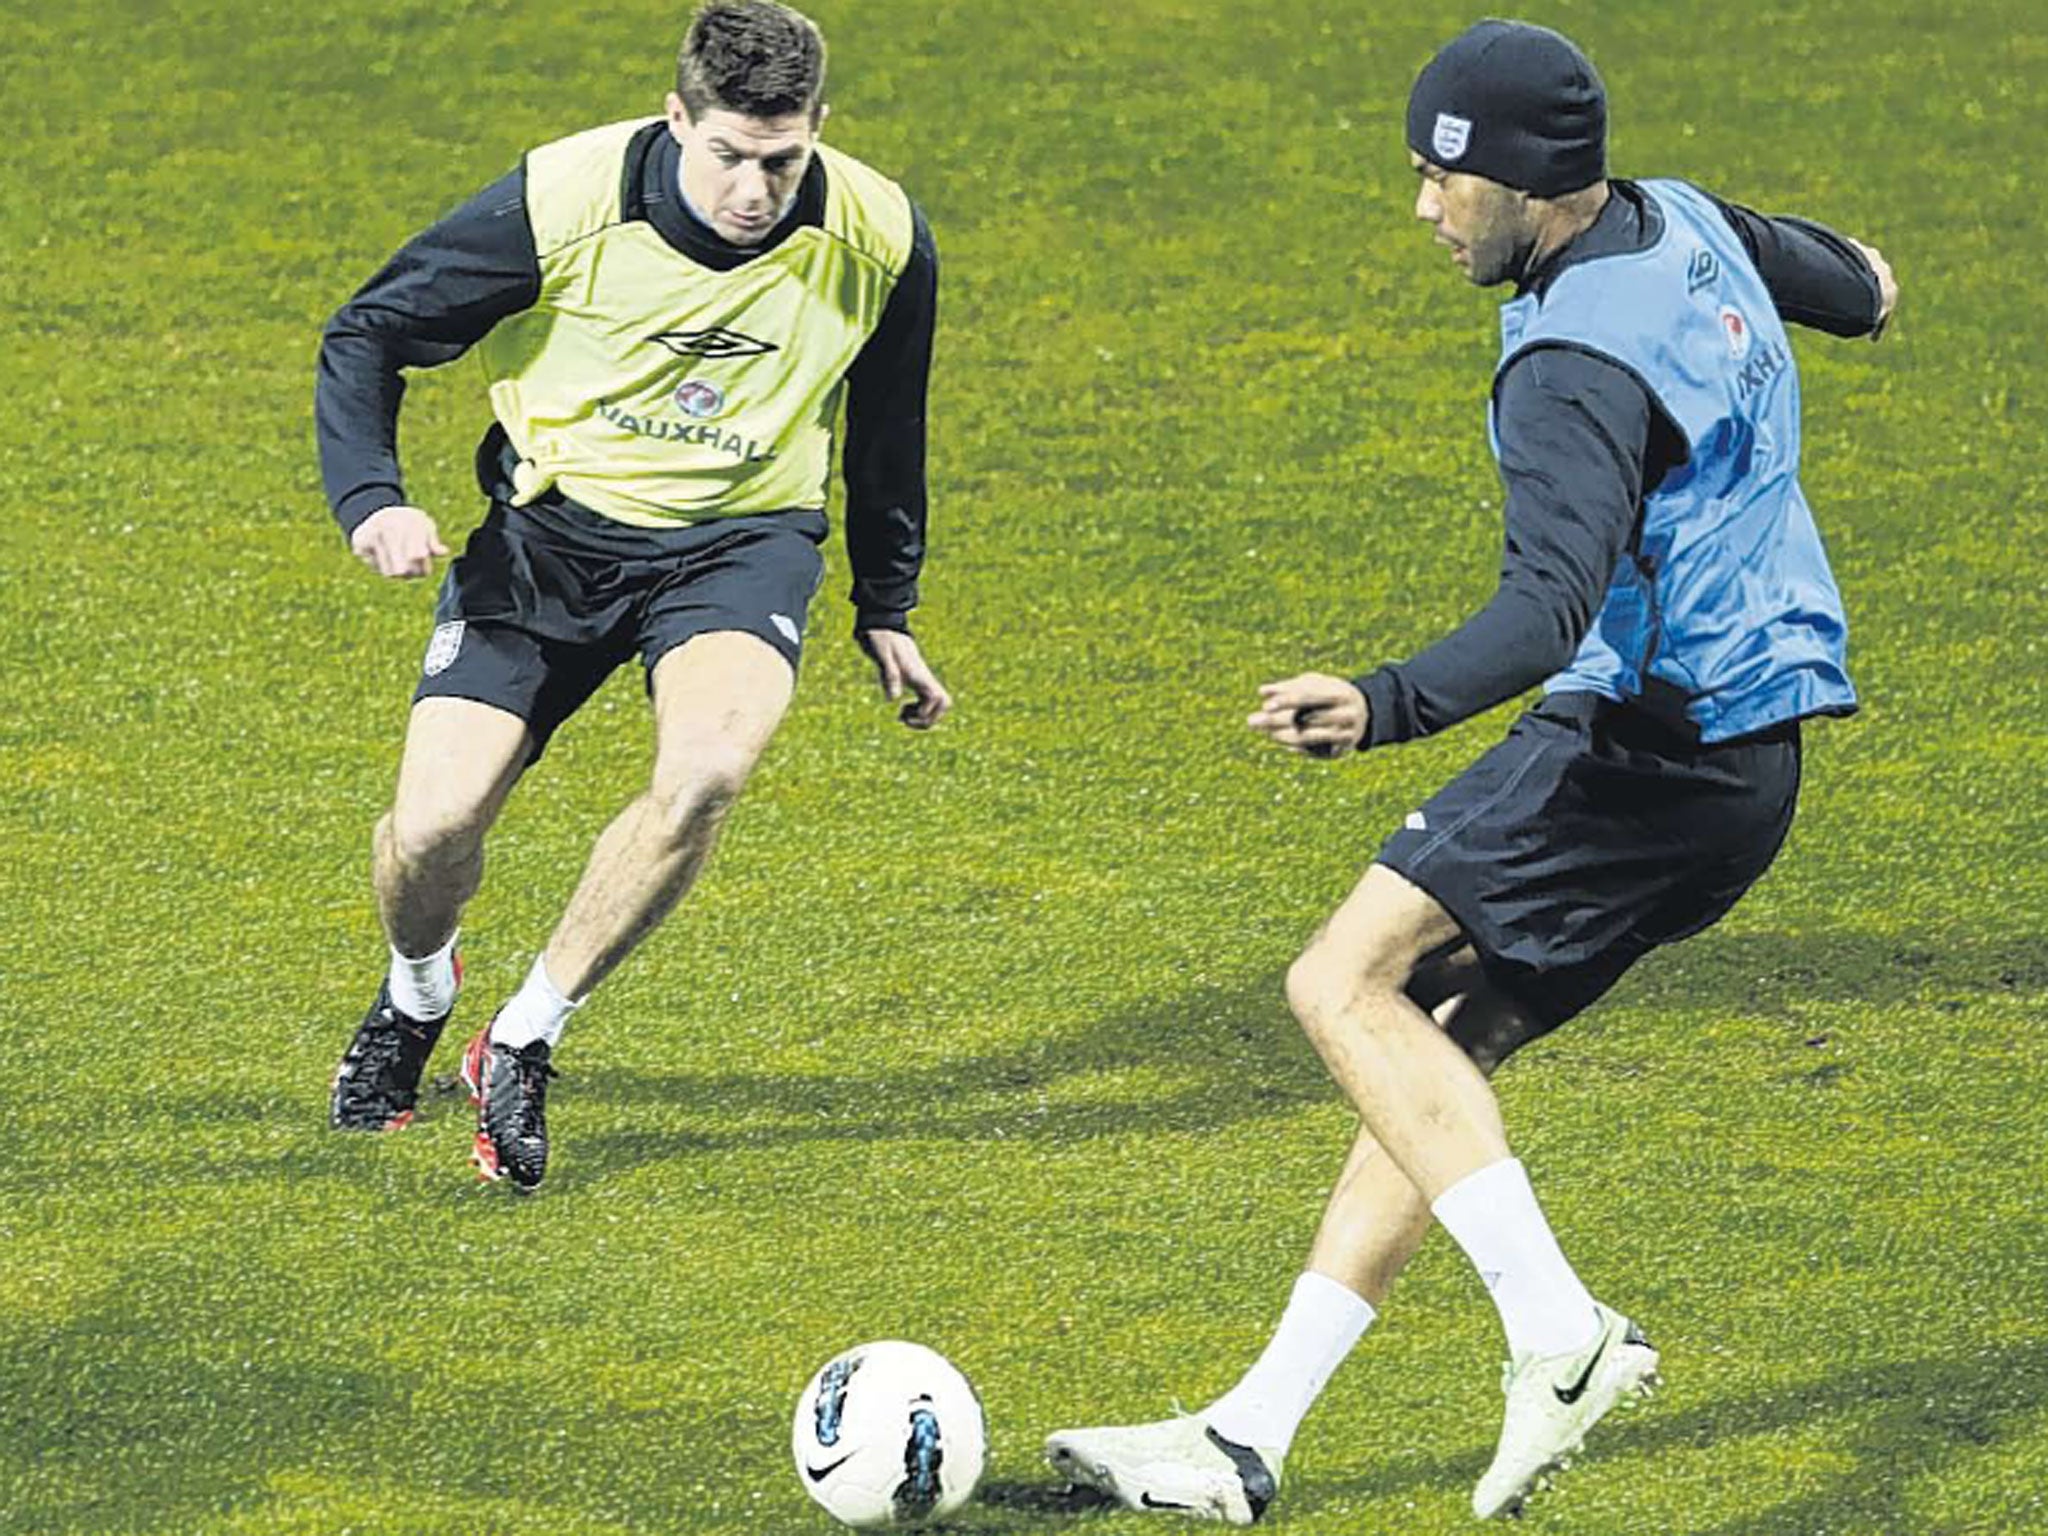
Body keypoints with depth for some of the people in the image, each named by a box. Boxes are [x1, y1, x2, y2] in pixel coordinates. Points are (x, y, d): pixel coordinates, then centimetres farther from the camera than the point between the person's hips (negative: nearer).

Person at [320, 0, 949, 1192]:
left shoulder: (881, 241, -12)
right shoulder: (563, 202, -20)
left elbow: (886, 424, 9)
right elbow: (368, 337, -6)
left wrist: (887, 612, 18)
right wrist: (371, 498, -23)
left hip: (741, 537, 0)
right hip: (550, 528, 0)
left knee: (709, 768, -31)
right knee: (434, 824, -13)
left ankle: (523, 1045, -9)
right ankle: (418, 993, 27)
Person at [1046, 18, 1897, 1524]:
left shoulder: (1577, 367, -21)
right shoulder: (1689, 227, 9)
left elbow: (1553, 603, -33)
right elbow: (1831, 274, 32)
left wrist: (1391, 707, -47)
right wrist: (1857, 281, 56)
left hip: (1648, 745, -11)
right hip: (1743, 761, 11)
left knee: (1347, 987, -15)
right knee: (1441, 1041, 9)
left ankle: (1560, 1330, -21)